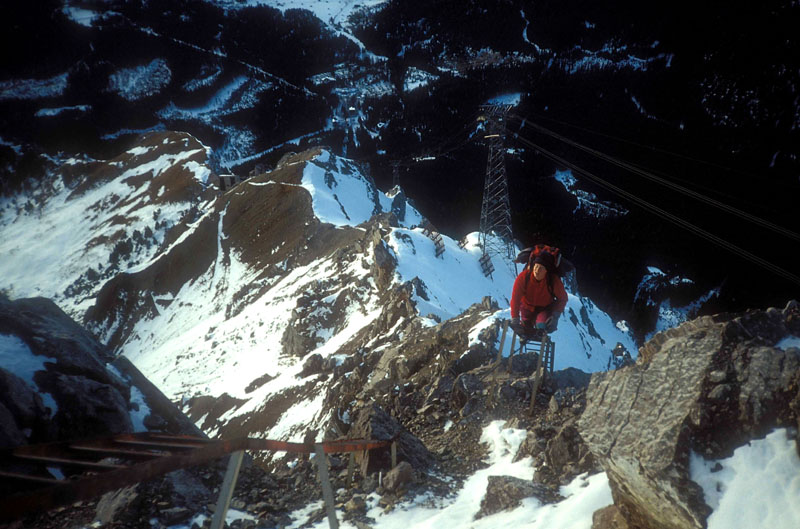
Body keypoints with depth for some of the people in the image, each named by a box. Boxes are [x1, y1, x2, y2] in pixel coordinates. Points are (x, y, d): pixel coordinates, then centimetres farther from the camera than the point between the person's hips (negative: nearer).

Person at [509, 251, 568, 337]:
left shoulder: (554, 281, -29)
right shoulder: (523, 277, -30)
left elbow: (563, 299, -12)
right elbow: (515, 298, -26)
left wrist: (555, 315, -26)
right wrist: (515, 320, -30)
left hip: (545, 308, -1)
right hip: (528, 307, 1)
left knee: (542, 326, -27)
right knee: (526, 331, 8)